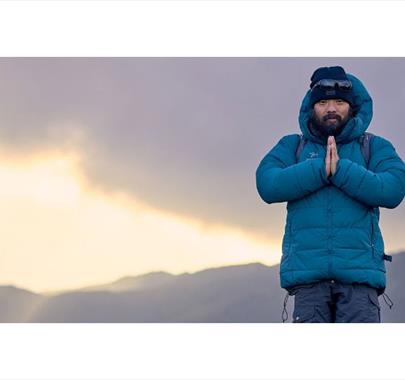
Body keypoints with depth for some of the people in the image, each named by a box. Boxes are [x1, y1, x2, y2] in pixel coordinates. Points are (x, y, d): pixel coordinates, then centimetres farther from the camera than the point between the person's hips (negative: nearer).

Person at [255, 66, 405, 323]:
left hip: (359, 271, -1)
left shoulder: (375, 147, 16)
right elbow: (268, 185, 0)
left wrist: (340, 169, -10)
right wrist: (320, 168, -9)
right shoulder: (292, 146, 19)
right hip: (308, 272, 1)